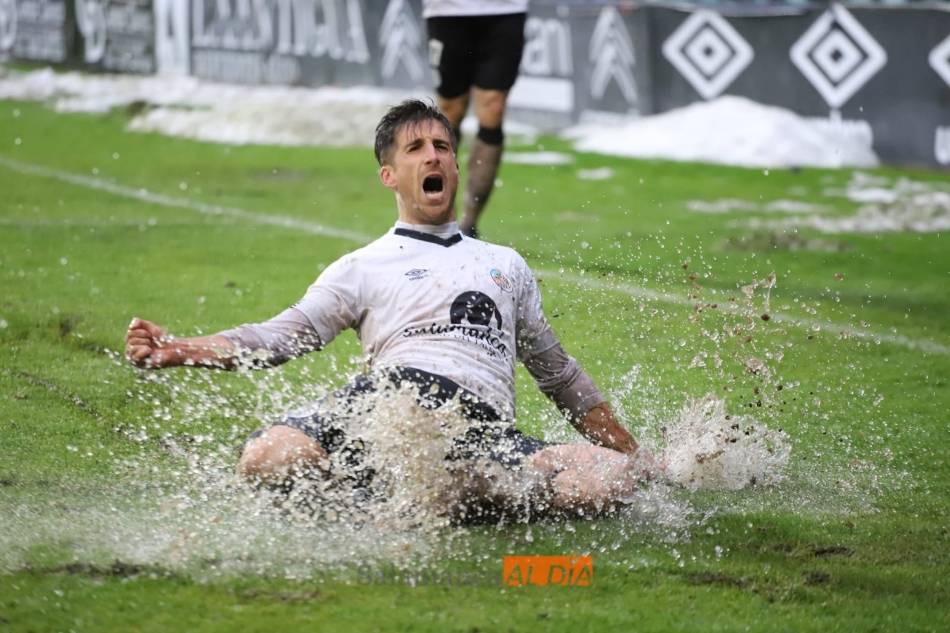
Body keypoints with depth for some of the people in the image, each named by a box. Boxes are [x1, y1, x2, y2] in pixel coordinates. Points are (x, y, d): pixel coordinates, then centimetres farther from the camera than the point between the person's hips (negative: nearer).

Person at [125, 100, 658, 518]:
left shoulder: (507, 266, 32)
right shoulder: (364, 269, 23)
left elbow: (558, 372, 38)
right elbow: (282, 336, 12)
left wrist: (632, 453, 35)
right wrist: (179, 350, -4)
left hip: (485, 430, 2)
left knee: (608, 479, -30)